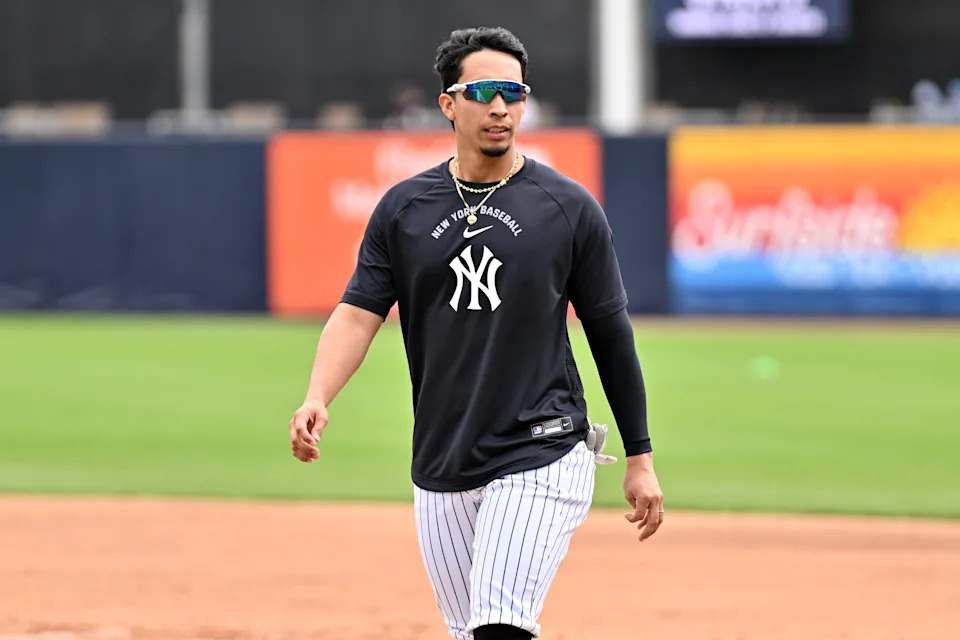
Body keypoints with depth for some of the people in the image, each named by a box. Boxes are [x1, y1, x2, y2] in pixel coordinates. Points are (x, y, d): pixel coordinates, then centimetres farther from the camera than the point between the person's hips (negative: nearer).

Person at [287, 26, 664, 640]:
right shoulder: (404, 208, 7)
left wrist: (641, 458, 4)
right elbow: (359, 311, -1)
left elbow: (612, 336, 4)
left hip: (540, 461, -4)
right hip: (439, 471, 4)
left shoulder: (570, 209, 0)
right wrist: (317, 399, -20)